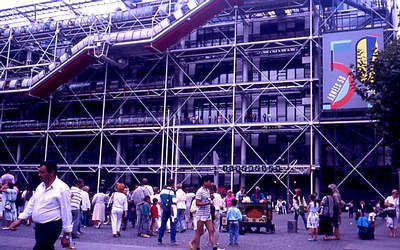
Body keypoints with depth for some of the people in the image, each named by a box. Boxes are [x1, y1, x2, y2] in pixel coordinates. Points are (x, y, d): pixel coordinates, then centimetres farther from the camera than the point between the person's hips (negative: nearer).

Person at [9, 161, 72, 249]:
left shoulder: (62, 188, -14)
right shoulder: (41, 186, 11)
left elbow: (66, 213, -13)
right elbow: (31, 204, 19)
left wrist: (66, 236, -12)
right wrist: (20, 220, 12)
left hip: (51, 228, -8)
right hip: (38, 227, 8)